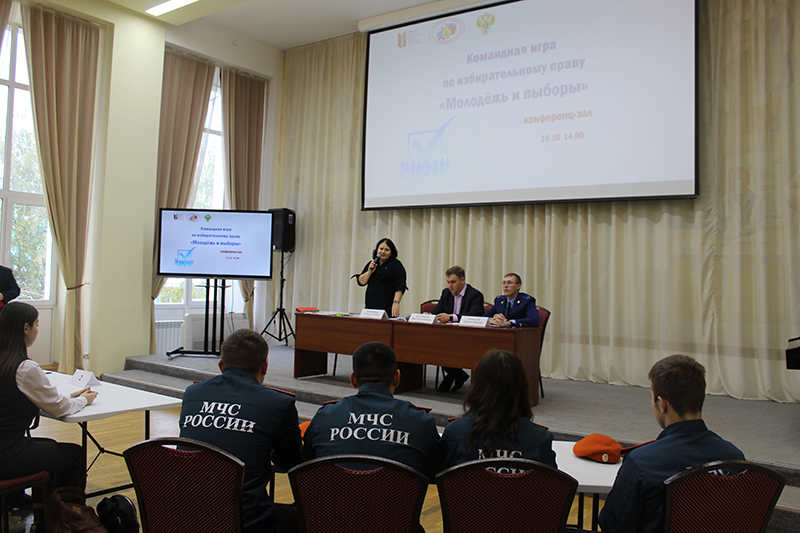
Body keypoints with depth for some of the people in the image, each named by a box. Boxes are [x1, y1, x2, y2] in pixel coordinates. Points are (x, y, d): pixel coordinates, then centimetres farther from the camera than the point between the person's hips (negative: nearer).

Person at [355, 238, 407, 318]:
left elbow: (399, 287, -9)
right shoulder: (371, 264, 15)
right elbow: (361, 282, 11)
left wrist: (396, 303, -20)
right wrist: (369, 272, -5)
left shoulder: (396, 265, 0)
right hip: (370, 306, 4)